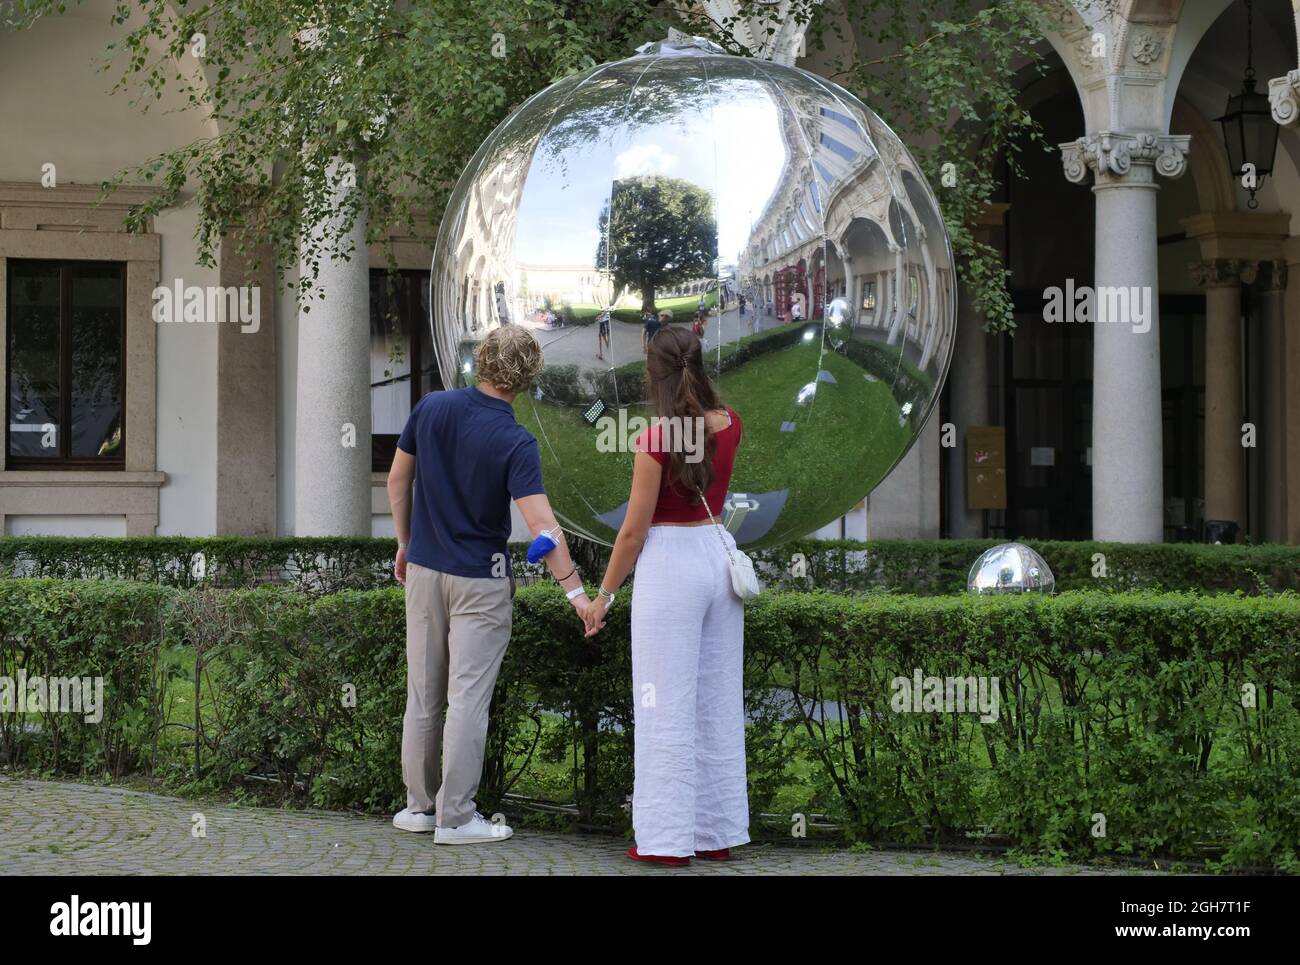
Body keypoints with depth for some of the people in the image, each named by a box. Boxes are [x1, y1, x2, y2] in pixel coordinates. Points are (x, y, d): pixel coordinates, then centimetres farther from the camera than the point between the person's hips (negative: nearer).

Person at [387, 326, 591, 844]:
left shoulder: (431, 408, -5)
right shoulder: (515, 443, -19)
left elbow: (398, 479, 4)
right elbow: (540, 524, -25)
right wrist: (576, 592, -23)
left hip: (424, 569, 5)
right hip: (479, 581, -5)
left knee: (423, 693, 13)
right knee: (467, 698, -1)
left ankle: (419, 804, 20)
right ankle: (455, 817, 0)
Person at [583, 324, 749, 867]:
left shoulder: (657, 438, -16)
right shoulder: (730, 425, 1)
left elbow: (634, 530, -11)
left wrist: (604, 596, -2)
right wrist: (692, 354, 24)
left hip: (670, 563, -7)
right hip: (720, 555, 7)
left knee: (668, 707, 0)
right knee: (719, 703, 12)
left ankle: (668, 839, 4)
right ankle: (718, 832, 18)